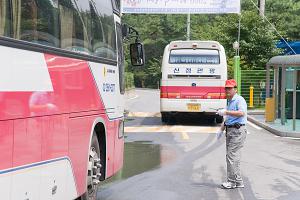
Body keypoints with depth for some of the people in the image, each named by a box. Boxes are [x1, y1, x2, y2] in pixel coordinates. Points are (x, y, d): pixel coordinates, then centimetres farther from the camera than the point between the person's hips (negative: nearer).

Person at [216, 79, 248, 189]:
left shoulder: (239, 99, -10)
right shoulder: (229, 102, 20)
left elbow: (242, 113, -27)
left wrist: (226, 112, -26)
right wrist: (221, 129, 23)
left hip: (237, 130, -10)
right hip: (230, 130, 10)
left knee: (232, 156, -9)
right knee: (234, 156, 11)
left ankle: (232, 181, -3)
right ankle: (238, 181, 17)